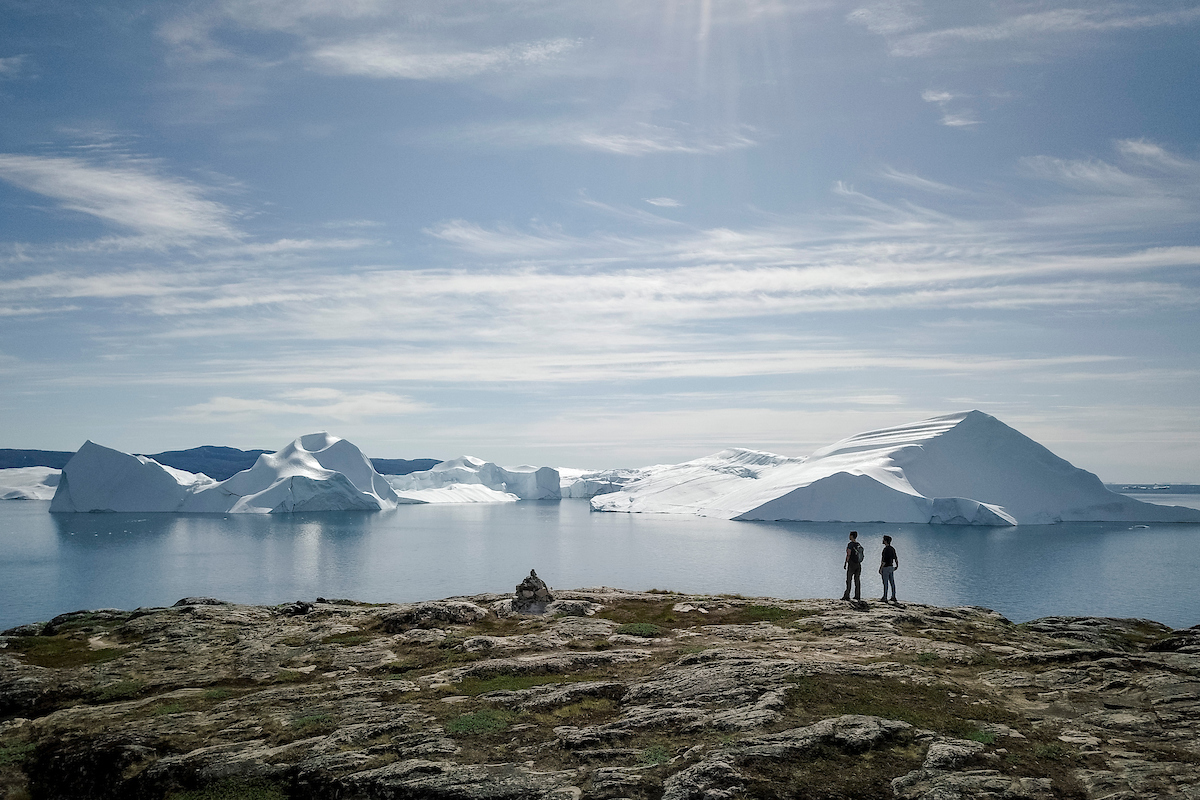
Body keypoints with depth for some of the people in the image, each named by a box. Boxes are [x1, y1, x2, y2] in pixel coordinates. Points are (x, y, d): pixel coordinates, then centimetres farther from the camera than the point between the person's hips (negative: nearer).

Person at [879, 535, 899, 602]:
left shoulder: (886, 549, -17)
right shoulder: (892, 549, 10)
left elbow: (884, 560, -20)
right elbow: (895, 558, 17)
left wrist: (880, 568, -17)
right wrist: (897, 566, 30)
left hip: (886, 567, -8)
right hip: (891, 567, 8)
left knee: (885, 583, -5)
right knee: (892, 583, 9)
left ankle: (885, 597, -2)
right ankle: (893, 597, 11)